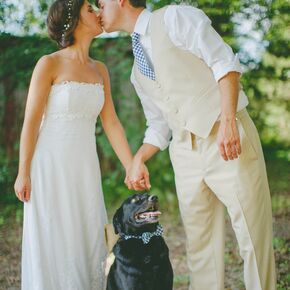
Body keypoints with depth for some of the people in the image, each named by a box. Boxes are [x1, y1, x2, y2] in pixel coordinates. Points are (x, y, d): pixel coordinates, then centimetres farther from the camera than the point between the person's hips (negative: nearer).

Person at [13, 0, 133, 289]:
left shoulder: (99, 70, 9)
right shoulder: (49, 64, -7)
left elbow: (111, 123, 8)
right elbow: (31, 121, -9)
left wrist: (132, 169, 4)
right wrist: (23, 173, -11)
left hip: (85, 168, 5)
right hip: (51, 166, -5)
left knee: (89, 241, 8)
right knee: (54, 245, 2)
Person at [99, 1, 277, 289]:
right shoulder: (138, 72, 19)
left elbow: (225, 63, -11)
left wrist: (228, 120, -22)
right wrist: (138, 161, 7)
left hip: (229, 140, -6)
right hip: (185, 151, 7)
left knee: (253, 239, -3)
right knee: (199, 244, 8)